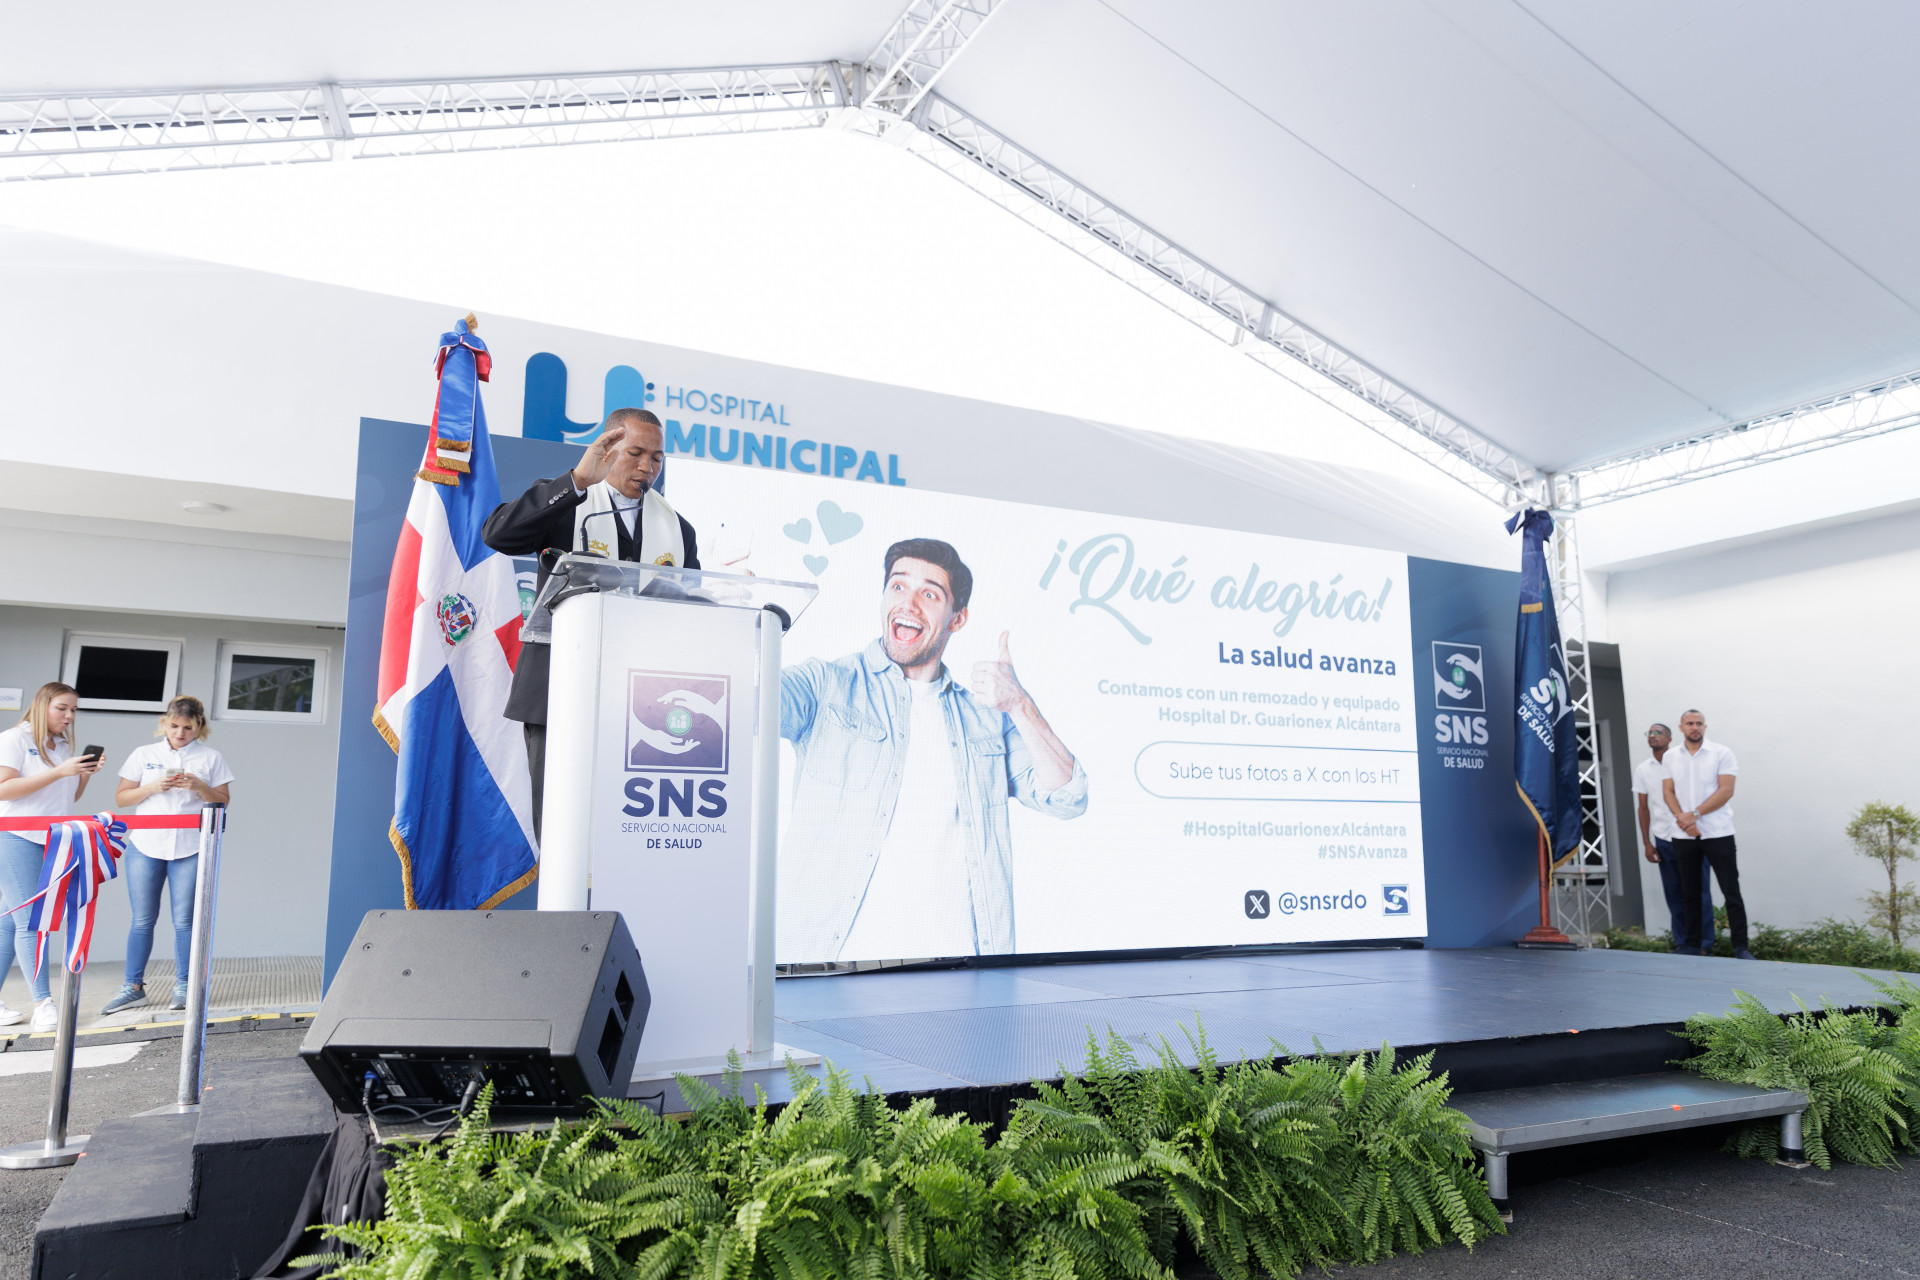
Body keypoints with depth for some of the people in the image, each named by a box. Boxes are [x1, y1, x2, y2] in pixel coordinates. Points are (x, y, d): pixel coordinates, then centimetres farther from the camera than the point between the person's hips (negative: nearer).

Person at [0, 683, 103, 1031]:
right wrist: (59, 772, -19)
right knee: (30, 922, -9)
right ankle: (43, 1003, -10)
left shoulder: (64, 745, 17)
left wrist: (86, 774, 3)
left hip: (52, 843, 6)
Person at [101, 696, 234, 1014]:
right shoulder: (144, 755, 10)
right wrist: (153, 787, -9)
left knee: (184, 920, -1)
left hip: (190, 849, -1)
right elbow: (121, 798, 8)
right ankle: (133, 986, 13)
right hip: (145, 847, 1)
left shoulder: (211, 758, 8)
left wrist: (200, 787, -13)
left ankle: (182, 987, 7)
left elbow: (222, 802, 6)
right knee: (142, 919, 4)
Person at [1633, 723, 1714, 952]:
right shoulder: (1642, 770, 8)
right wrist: (1647, 843, 7)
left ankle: (1705, 944, 7)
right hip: (1663, 839, 3)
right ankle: (1682, 942, 13)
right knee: (1673, 894, 5)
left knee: (1699, 891, 0)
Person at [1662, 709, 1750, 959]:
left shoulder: (1722, 754, -3)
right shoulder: (1670, 757, 8)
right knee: (1689, 893, 9)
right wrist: (1682, 818, -12)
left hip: (1717, 833, -3)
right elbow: (1668, 791, 5)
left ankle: (1741, 947, 4)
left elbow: (1726, 790, -11)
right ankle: (1693, 945, 17)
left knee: (1731, 891, -2)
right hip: (1684, 835, 3)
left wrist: (1694, 814, -16)